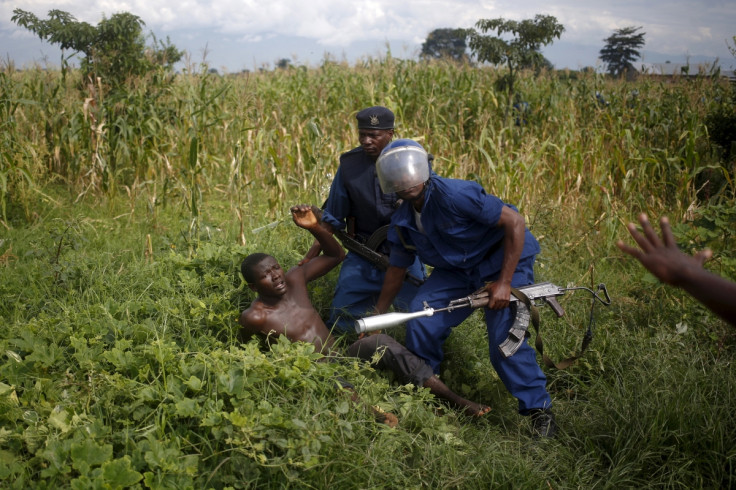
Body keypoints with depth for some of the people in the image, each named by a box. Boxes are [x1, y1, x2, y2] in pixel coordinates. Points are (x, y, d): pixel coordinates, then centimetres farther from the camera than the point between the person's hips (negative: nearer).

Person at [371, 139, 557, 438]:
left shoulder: (454, 195, -27)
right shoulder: (402, 222, -2)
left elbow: (515, 223, -26)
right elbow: (396, 270, 12)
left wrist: (504, 283, -26)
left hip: (504, 262, -7)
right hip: (455, 270, 7)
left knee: (504, 341, -18)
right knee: (421, 318, -7)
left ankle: (540, 410, 0)